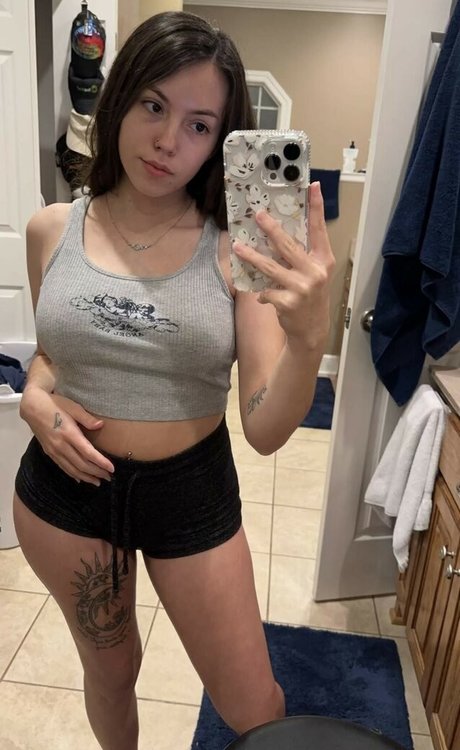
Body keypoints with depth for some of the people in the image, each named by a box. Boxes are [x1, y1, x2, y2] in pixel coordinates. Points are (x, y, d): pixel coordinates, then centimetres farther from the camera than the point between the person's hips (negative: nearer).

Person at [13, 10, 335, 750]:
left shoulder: (237, 251, -14)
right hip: (66, 487, 3)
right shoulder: (52, 229, -6)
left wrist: (308, 339, -37)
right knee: (110, 670, 27)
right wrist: (35, 401, -10)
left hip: (191, 492, -2)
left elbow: (266, 432, -19)